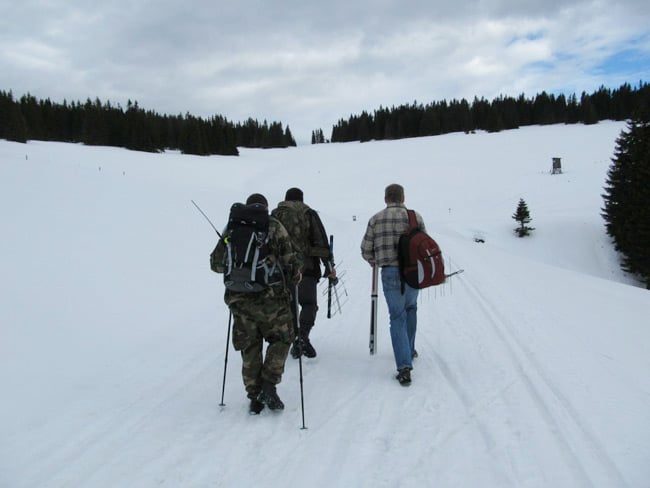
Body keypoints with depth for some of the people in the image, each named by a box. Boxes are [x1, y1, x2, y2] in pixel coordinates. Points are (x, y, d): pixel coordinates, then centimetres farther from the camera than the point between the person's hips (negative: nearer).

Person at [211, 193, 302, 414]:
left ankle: (254, 397, 15)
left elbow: (217, 264, 10)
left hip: (239, 298, 3)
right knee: (281, 339, 14)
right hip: (271, 297, -3)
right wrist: (294, 280, 14)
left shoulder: (232, 229, 7)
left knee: (249, 348, 12)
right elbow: (291, 261, -5)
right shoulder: (274, 227, -1)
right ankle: (269, 387, 3)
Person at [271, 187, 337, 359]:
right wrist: (330, 267, 0)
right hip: (306, 268, -2)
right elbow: (322, 243, -2)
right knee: (309, 303, 6)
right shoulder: (309, 214, 4)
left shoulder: (274, 215, 11)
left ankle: (294, 340, 11)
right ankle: (302, 337, -14)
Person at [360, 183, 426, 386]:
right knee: (410, 308, 26)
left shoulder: (376, 219, 0)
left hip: (390, 273, -1)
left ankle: (404, 366, -7)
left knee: (397, 317, 3)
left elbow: (366, 250, 2)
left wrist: (374, 261, 23)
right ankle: (409, 350, 35)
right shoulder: (415, 217, 0)